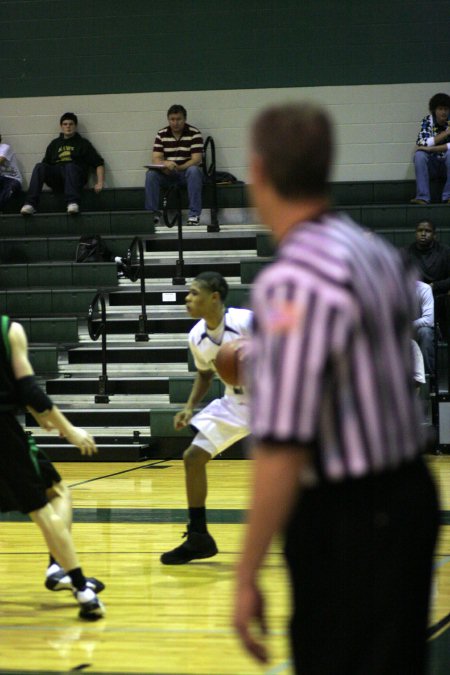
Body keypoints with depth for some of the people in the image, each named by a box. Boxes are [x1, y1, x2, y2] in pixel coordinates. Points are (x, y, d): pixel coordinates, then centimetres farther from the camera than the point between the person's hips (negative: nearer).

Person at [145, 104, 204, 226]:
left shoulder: (194, 134, -6)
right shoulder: (161, 134, 3)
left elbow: (196, 159, -15)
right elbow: (156, 158, -6)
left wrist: (179, 168, -30)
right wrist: (165, 164, -31)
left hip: (186, 171, -2)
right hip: (168, 174, 3)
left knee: (194, 171, -36)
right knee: (151, 174, -26)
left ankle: (194, 214, -33)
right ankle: (152, 213, -18)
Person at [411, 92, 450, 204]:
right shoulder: (427, 121, -3)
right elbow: (422, 143, -19)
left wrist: (431, 149, -28)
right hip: (432, 165, 2)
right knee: (419, 154, -27)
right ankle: (422, 197, -31)